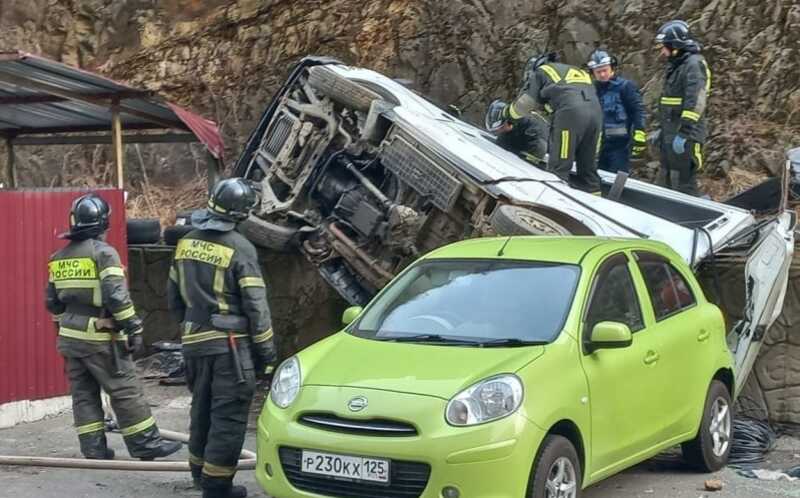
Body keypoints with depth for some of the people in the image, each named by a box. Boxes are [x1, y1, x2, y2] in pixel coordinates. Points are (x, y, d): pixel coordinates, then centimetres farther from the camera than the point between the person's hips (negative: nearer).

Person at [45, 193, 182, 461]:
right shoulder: (103, 252, -12)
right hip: (99, 338, -7)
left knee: (83, 393, 12)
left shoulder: (60, 257, 10)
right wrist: (134, 329, -14)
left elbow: (52, 301, 15)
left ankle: (93, 448, 13)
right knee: (126, 391, -1)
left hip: (69, 336, 7)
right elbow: (117, 296, -19)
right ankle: (145, 444, 4)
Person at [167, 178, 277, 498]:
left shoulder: (187, 242, 8)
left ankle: (200, 471, 31)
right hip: (229, 343, -7)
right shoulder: (239, 247, -11)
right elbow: (255, 304, -11)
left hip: (194, 341, 7)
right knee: (229, 415, -2)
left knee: (203, 409, 20)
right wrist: (265, 348, -4)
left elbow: (173, 294, 15)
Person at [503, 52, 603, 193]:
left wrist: (508, 115, 34)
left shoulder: (540, 72, 20)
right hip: (596, 111, 6)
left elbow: (524, 104, 16)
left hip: (570, 112, -6)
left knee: (559, 167, -4)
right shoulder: (578, 71, 38)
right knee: (588, 167, 12)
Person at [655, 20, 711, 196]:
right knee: (665, 180, 14)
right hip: (670, 134, 10)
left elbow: (695, 102, -23)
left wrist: (683, 134, -27)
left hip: (686, 136, -10)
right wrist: (663, 130, 26)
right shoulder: (675, 65, 17)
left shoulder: (694, 64, -14)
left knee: (683, 183, -9)